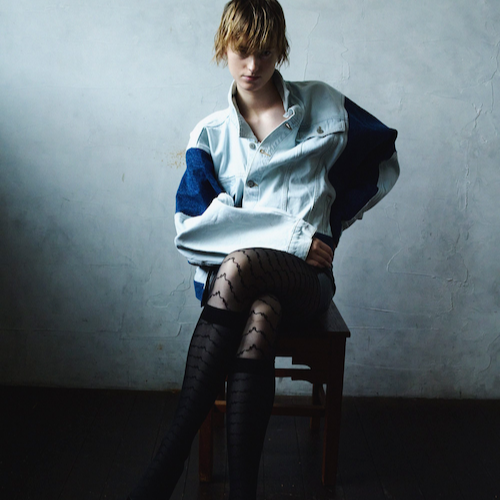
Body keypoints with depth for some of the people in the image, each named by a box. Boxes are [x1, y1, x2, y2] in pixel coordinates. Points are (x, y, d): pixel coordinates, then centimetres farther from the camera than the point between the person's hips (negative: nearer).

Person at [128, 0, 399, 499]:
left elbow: (383, 162, 20)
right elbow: (192, 222, -2)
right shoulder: (210, 134, 11)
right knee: (259, 316, -36)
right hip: (224, 268, 1)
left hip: (306, 275, -1)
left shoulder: (323, 106, 11)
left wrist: (328, 222, 12)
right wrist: (293, 235, -11)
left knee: (239, 264, -35)